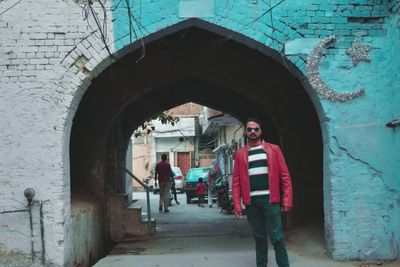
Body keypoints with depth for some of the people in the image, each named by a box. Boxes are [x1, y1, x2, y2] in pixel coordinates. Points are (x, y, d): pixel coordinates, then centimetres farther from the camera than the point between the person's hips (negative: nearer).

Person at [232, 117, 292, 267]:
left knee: (277, 237, -2)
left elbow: (284, 175, 1)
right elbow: (236, 181, 7)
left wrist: (287, 200, -6)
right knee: (259, 237, 11)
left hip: (270, 199, -2)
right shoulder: (240, 154, 9)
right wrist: (237, 205, 0)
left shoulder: (273, 150, 5)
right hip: (251, 202, 2)